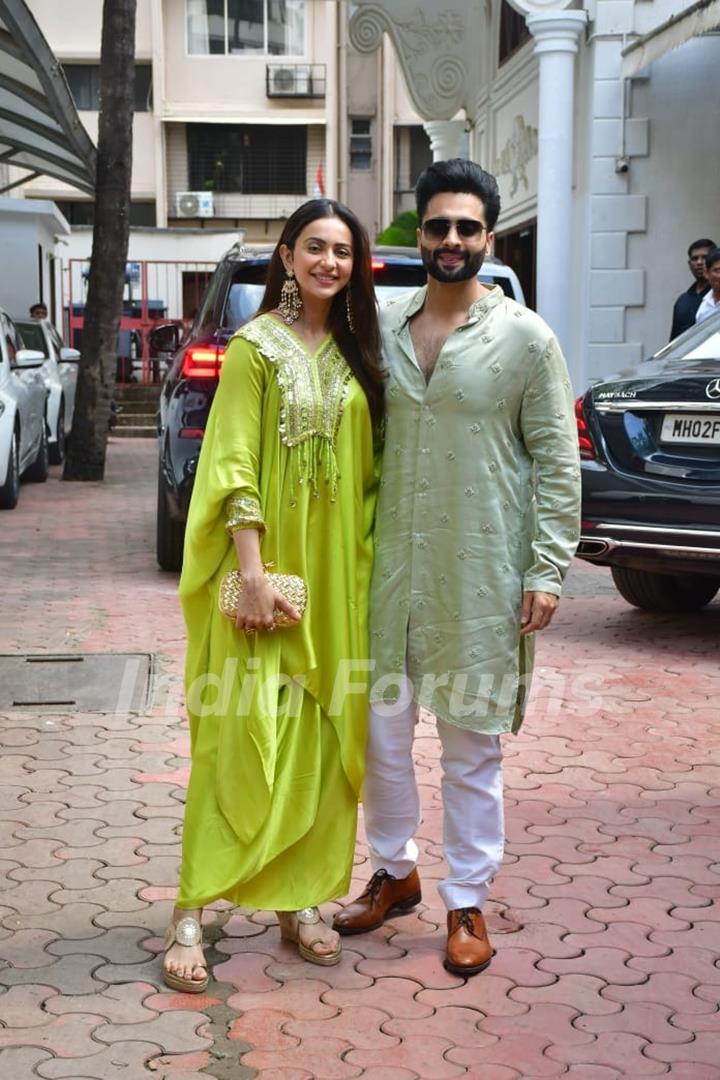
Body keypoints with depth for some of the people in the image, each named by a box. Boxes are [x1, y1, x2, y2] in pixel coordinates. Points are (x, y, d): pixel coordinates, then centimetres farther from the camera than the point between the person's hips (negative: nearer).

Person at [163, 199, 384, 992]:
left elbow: (369, 465, 14)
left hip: (338, 572, 6)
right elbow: (234, 467, -11)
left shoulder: (354, 352, 11)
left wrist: (369, 562, 8)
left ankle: (299, 898, 19)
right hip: (269, 566, -6)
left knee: (322, 739, 8)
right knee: (245, 735, -8)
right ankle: (191, 912, -1)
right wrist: (251, 572, -18)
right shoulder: (257, 347, -5)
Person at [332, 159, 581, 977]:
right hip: (392, 568, 4)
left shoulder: (525, 338, -4)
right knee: (380, 730, 12)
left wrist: (547, 569, -9)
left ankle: (467, 902, 20)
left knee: (472, 747, 6)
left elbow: (557, 461, -3)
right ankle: (394, 871, 33)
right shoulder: (382, 329, 7)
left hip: (482, 577, -4)